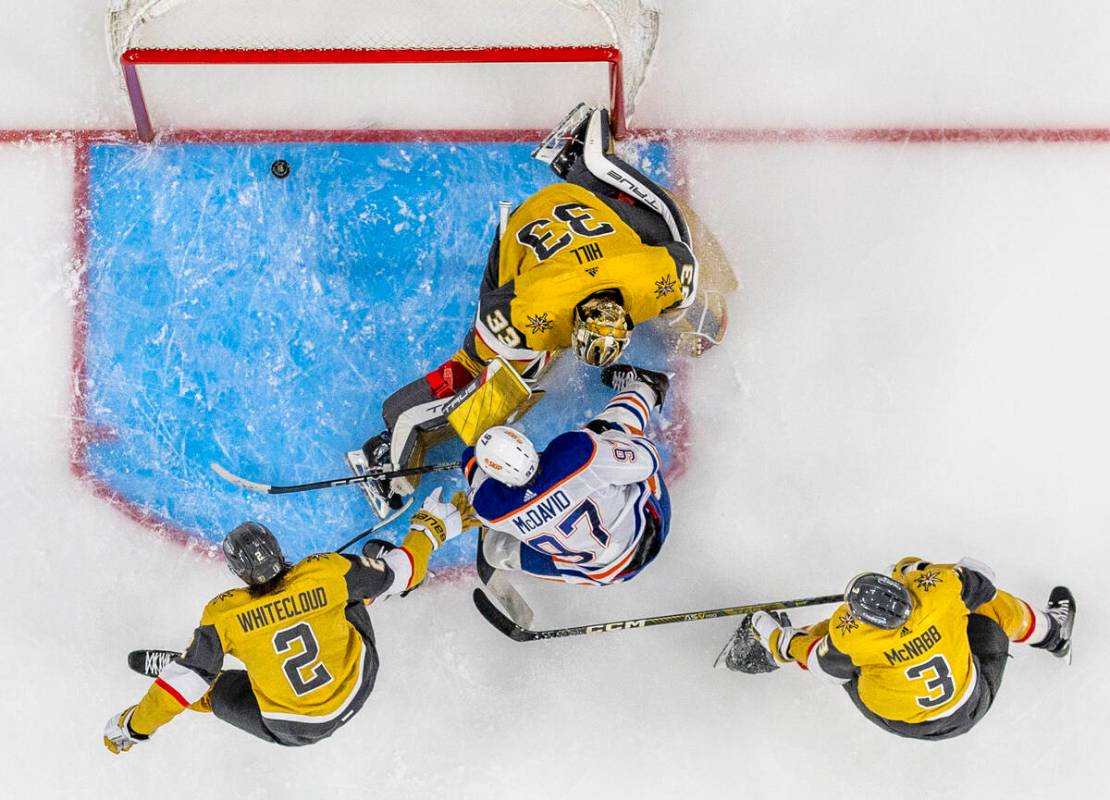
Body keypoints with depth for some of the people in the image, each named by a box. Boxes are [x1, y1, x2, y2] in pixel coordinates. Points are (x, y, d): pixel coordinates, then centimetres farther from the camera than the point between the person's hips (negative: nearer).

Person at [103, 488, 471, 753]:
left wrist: (133, 726, -4)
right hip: (357, 689, 2)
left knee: (210, 685, 17)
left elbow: (188, 679, -19)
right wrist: (431, 526, 11)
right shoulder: (327, 572, -23)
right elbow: (399, 573, -8)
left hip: (291, 728, -2)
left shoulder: (224, 616, -26)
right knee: (364, 573, 18)